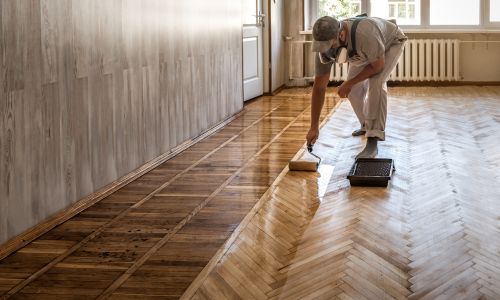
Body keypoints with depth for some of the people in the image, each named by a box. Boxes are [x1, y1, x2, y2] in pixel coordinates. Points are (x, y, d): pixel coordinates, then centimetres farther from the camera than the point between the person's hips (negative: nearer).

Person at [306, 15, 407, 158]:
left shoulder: (365, 35, -47)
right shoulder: (325, 45, -28)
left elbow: (377, 65, -28)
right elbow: (319, 86, -22)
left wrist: (349, 83, -22)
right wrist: (314, 128, -21)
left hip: (391, 43, -6)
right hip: (365, 52, 6)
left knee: (376, 84, -26)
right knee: (354, 89, 2)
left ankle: (373, 142, -24)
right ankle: (366, 126, 30)